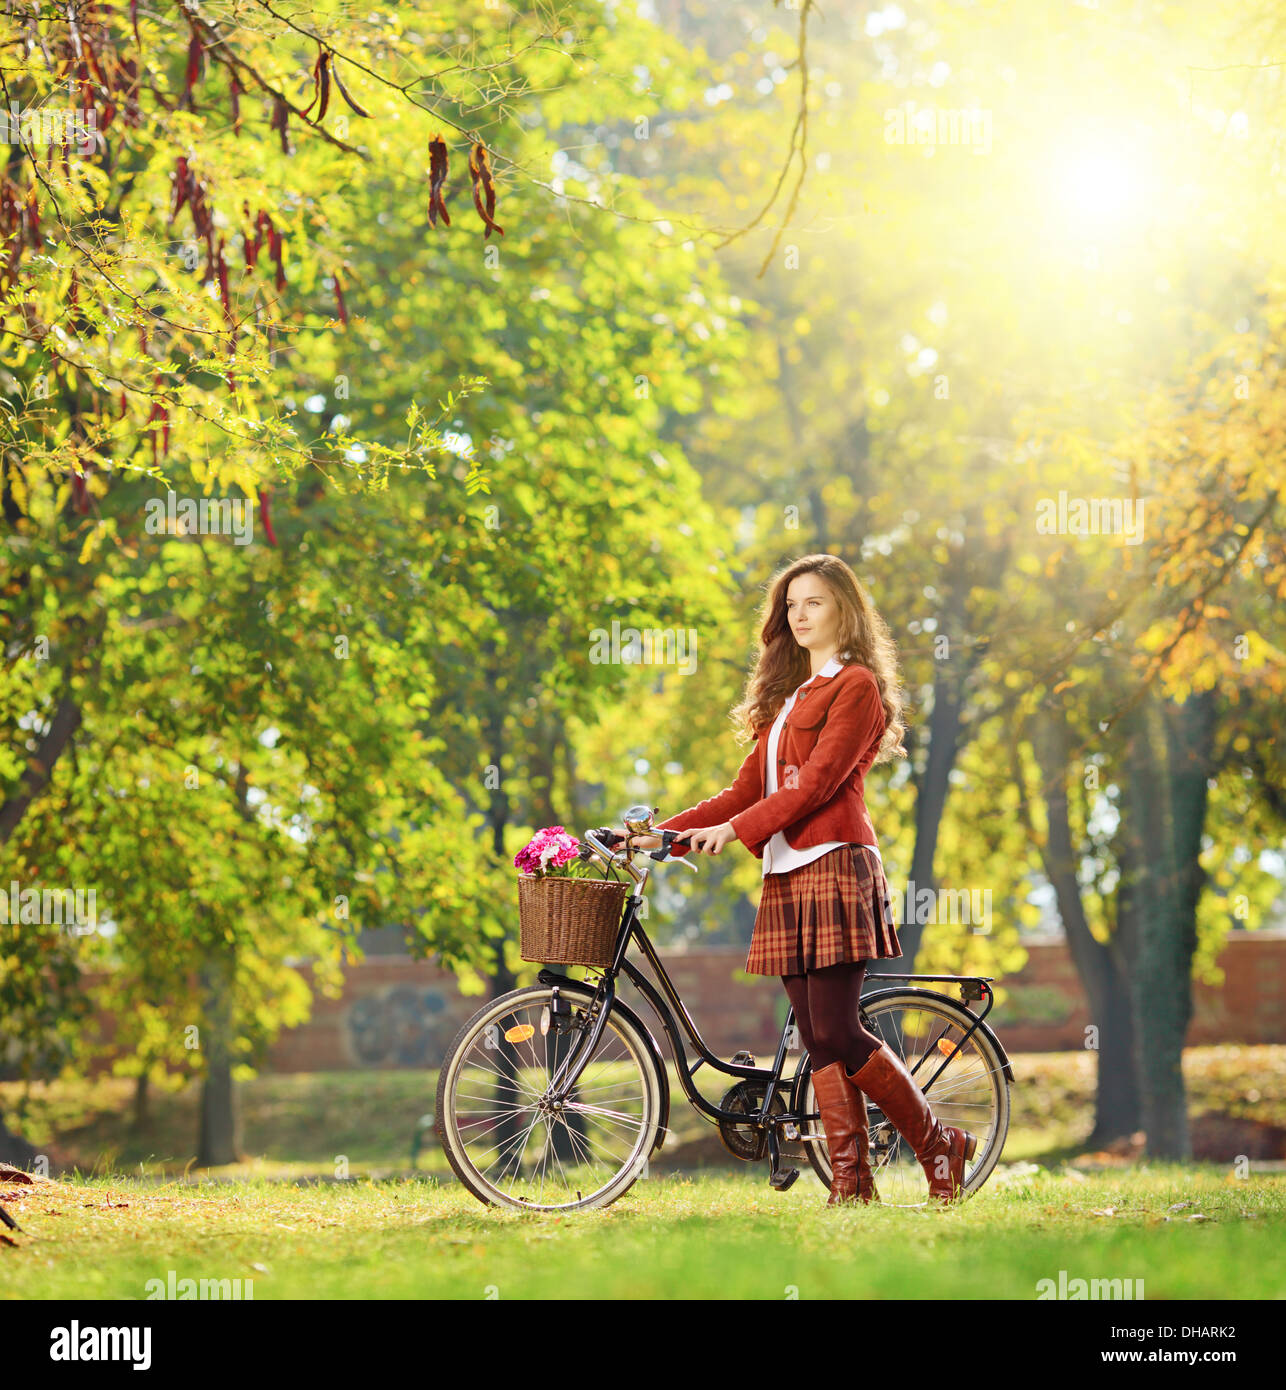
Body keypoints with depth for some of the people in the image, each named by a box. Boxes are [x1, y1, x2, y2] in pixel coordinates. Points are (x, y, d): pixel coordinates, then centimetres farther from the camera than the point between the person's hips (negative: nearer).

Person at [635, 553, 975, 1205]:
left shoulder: (856, 686, -1)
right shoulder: (789, 695, 24)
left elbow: (819, 780, -12)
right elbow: (748, 789, 20)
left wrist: (738, 829, -19)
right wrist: (666, 832, 9)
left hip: (833, 867, -8)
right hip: (785, 875, 8)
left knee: (837, 1034, -12)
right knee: (819, 1041, 2)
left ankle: (938, 1144, 3)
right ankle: (851, 1183, 1)